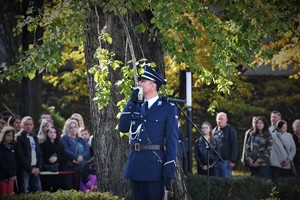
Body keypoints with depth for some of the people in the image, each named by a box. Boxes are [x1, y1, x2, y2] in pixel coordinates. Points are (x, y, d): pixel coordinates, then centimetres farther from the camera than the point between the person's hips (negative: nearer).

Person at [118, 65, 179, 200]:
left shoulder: (168, 108, -2)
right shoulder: (136, 107, 16)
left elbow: (172, 140, -6)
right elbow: (123, 128, 5)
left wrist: (169, 171, -13)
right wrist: (132, 102, 1)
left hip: (155, 166, -6)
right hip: (136, 166, 6)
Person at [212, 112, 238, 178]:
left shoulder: (230, 130, -2)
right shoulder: (214, 131, 16)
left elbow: (234, 146, -8)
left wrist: (232, 160, -14)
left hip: (226, 161, -6)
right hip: (216, 161, 6)